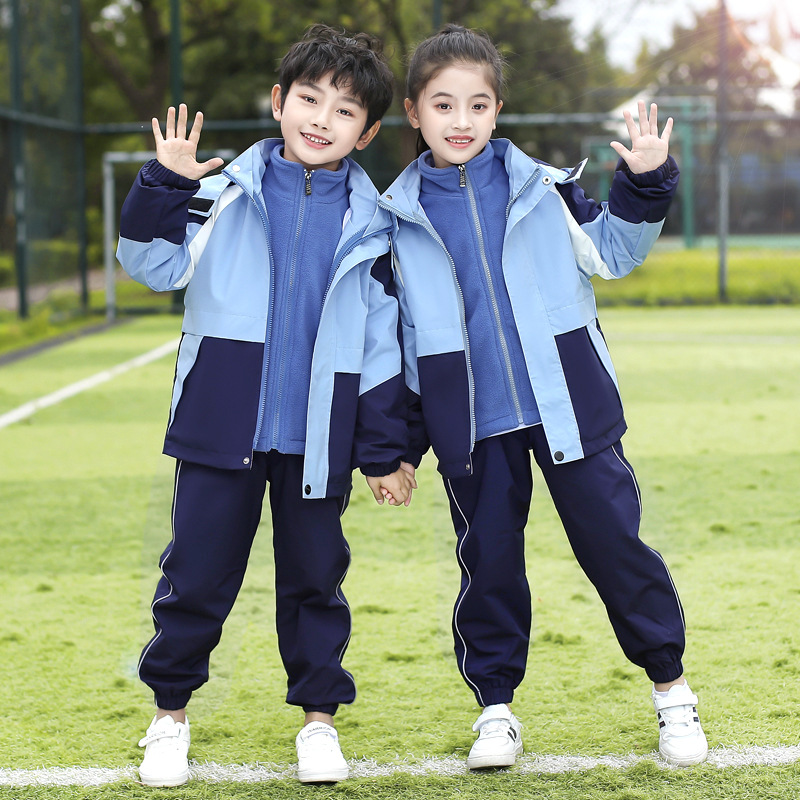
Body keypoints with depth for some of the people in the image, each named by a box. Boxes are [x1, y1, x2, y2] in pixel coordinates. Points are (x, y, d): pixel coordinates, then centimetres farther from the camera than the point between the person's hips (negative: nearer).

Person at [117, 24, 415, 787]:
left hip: (317, 437, 1)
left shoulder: (369, 224, 4)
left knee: (314, 575, 9)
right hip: (221, 427, -1)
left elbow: (381, 344, 6)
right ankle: (170, 711, 22)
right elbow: (154, 263, -1)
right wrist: (163, 185, -16)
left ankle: (319, 716, 24)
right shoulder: (226, 194, 1)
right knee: (195, 573, 5)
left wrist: (383, 452, 5)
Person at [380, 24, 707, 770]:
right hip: (469, 424, 0)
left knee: (612, 538, 2)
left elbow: (610, 252, 11)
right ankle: (496, 706, 22)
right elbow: (399, 333, 9)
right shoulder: (399, 217, 3)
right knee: (487, 560, 5)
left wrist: (643, 189, -6)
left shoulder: (541, 187, 2)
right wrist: (399, 441, 10)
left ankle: (670, 686, 18)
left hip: (567, 404, 0)